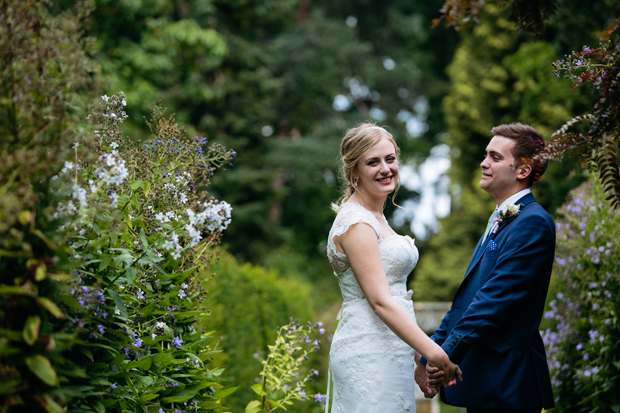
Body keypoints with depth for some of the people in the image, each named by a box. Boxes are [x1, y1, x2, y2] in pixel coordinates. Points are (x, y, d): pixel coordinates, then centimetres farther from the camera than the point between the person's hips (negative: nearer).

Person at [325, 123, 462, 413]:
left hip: (386, 350, 9)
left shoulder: (374, 216, 16)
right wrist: (435, 353, -25)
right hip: (370, 354, -9)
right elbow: (380, 301, -21)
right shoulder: (356, 223, -14)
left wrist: (422, 354, 19)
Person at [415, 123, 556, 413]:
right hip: (483, 379, 9)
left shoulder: (533, 223, -15)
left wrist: (446, 355, -19)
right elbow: (468, 296, 17)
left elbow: (493, 301, -21)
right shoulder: (500, 220, 17)